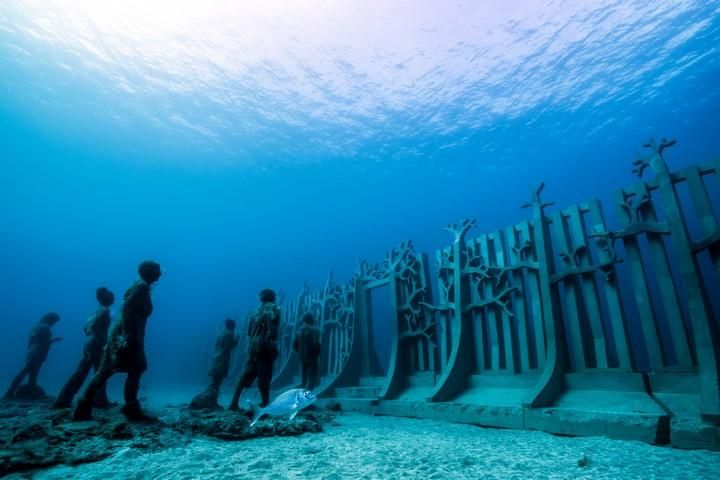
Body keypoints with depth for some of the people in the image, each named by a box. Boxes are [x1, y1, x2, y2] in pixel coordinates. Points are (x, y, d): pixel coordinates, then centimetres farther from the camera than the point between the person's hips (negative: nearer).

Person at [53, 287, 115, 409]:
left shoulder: (96, 310, 17)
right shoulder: (105, 310, -11)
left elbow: (87, 327, 21)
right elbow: (94, 326, -24)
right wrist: (105, 341, -21)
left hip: (89, 344, 8)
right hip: (96, 346, -8)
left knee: (79, 374, 10)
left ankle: (62, 401, 10)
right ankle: (100, 401, 7)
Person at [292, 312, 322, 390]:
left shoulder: (299, 330, 4)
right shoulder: (314, 330, -13)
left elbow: (294, 345, 4)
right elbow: (316, 344, -22)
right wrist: (318, 355, -5)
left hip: (302, 358, 6)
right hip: (312, 358, -6)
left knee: (304, 379, 15)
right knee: (312, 379, -2)